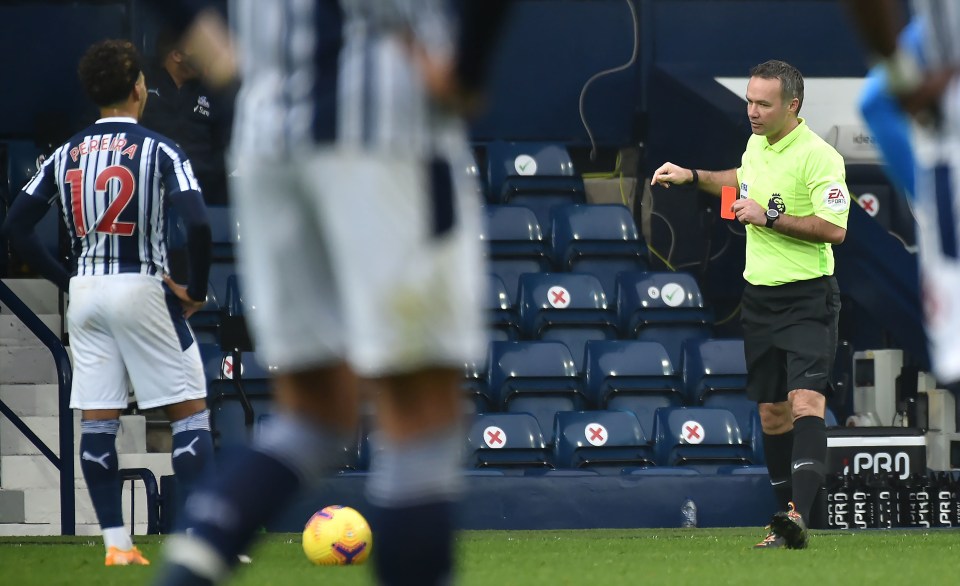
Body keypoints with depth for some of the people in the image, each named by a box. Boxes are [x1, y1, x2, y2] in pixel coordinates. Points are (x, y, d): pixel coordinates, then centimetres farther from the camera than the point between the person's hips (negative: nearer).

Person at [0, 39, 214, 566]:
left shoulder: (66, 155, 7)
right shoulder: (158, 150, -7)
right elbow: (197, 223, -20)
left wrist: (66, 281, 12)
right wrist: (196, 290, -7)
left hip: (85, 292, 5)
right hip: (142, 289, -5)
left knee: (97, 422, 7)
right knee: (190, 412, 1)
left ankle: (116, 543, 6)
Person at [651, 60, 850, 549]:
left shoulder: (818, 157, -16)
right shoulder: (757, 143, 9)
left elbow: (834, 228, -23)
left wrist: (768, 217, -21)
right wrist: (692, 176, 22)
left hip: (808, 298, -8)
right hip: (759, 296, 8)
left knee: (806, 402, -21)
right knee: (772, 413, 9)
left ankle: (798, 515, -34)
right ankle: (786, 524, 15)